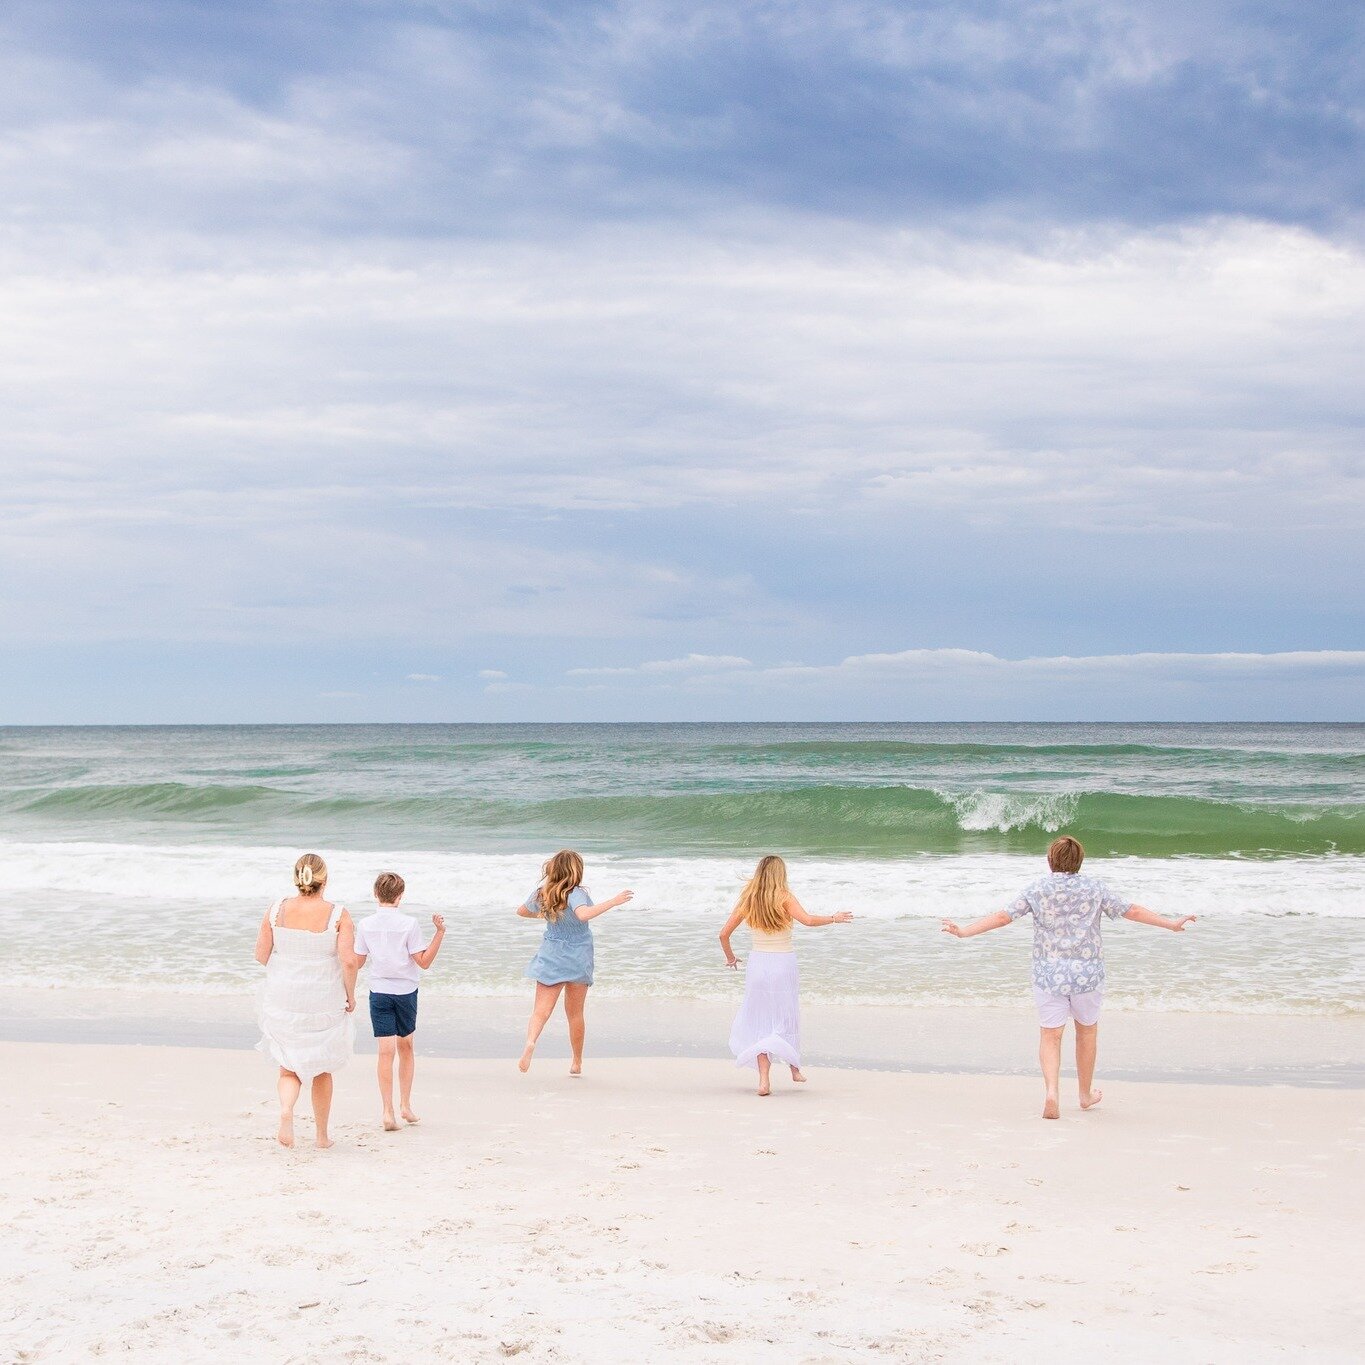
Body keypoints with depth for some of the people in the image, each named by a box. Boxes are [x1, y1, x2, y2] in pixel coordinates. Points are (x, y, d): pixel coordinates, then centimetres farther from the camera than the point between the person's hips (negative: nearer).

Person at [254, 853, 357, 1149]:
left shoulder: (277, 911, -4)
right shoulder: (338, 915, -11)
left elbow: (261, 955, -1)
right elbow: (349, 960, -17)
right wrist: (350, 995, -1)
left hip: (282, 1000, 1)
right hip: (324, 1003, -1)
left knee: (290, 1067, 12)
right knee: (321, 1069, 16)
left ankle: (286, 1109, -17)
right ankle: (322, 1135, 25)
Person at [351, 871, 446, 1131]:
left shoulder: (365, 924, -3)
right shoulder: (409, 924, -9)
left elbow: (357, 963, 5)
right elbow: (423, 962, -9)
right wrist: (440, 933, -8)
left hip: (379, 992, 1)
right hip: (405, 992, -1)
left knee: (386, 1051, -2)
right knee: (406, 1046, 18)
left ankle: (388, 1112, -9)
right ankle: (405, 1105, 21)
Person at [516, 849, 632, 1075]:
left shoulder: (542, 893, 0)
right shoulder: (575, 894, -18)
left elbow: (521, 911, 17)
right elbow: (583, 914, -39)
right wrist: (613, 902, -33)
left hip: (550, 957, 2)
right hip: (578, 959, -2)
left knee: (541, 1010, -7)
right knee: (575, 1014, 15)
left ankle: (530, 1040, -38)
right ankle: (577, 1063, 27)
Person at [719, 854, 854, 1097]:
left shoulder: (748, 900, 3)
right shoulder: (784, 898, -7)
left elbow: (724, 934, 6)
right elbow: (808, 920, -23)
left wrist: (730, 958, 23)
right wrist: (834, 918, -7)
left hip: (757, 963, 2)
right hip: (783, 964, -2)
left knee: (760, 1021, 7)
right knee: (786, 1016, 17)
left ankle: (764, 1079, -4)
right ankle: (794, 1068, 32)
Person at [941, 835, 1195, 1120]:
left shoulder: (1037, 889, -4)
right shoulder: (1095, 888, -2)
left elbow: (1002, 917, -7)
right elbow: (1133, 911, 3)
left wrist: (964, 932, -2)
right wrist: (1171, 924, 15)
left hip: (1048, 975, -1)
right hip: (1088, 973, 1)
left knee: (1050, 1035, 3)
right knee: (1087, 1030, 19)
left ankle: (1051, 1091, -20)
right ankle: (1086, 1094, 33)